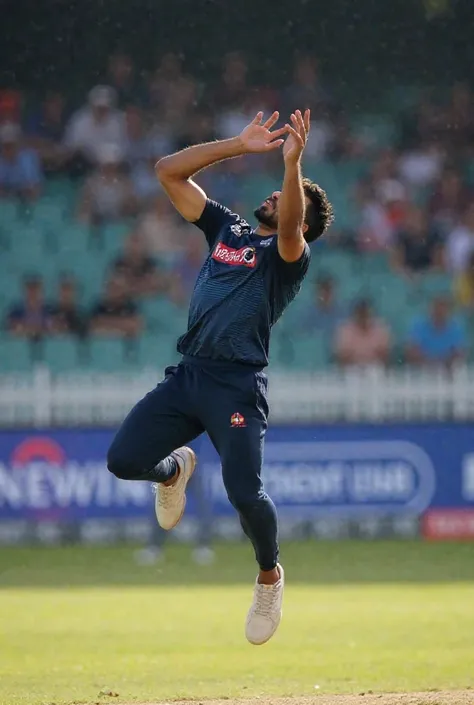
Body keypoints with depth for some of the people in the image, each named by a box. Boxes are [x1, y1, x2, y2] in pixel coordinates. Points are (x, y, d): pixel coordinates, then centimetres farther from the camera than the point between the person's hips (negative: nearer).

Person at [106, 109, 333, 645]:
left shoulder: (289, 254, 5)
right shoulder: (226, 229, 21)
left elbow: (289, 226, -21)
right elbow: (169, 172, 18)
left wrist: (292, 162, -31)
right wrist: (240, 145, 12)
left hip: (237, 385, -6)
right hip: (186, 375, 6)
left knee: (244, 493, -19)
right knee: (122, 459, -7)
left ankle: (269, 576, 11)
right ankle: (173, 470, 30)